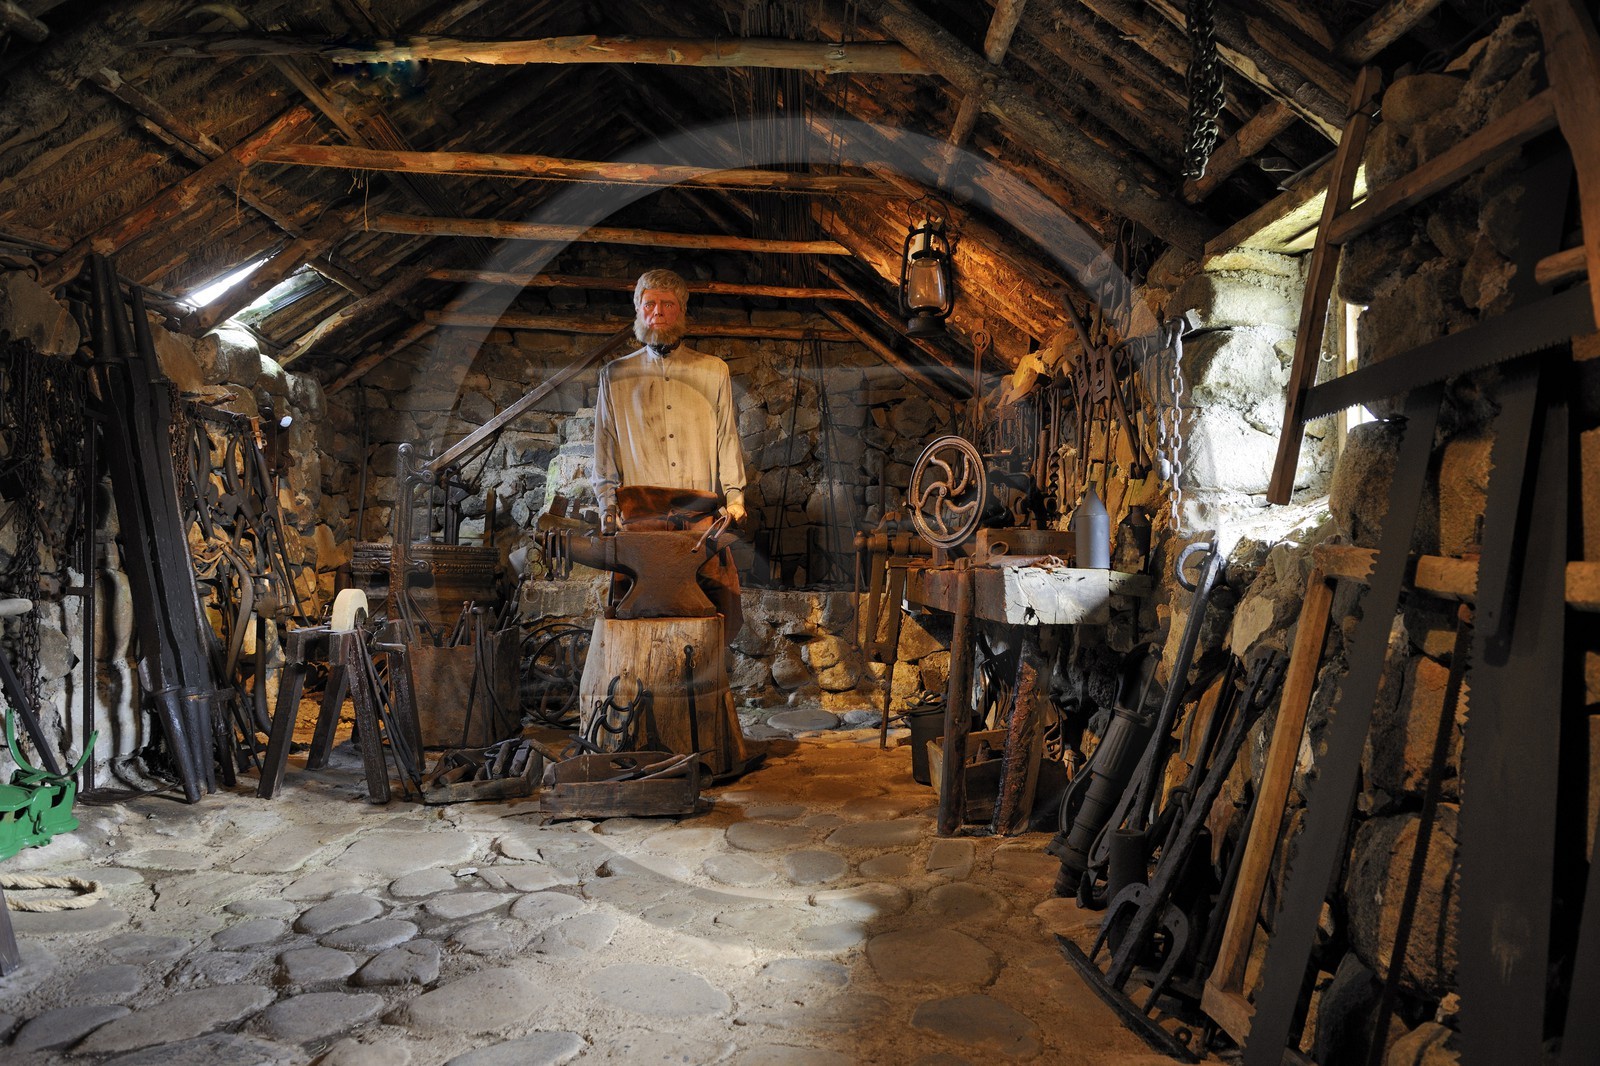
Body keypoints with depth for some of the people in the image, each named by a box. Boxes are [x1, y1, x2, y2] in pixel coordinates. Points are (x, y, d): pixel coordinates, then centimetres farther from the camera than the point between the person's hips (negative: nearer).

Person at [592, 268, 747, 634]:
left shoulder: (714, 372, 17)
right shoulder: (615, 375, 17)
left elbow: (728, 438, 15)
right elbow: (606, 445, 16)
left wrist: (734, 495, 3)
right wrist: (608, 507, 6)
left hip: (702, 512, 0)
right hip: (640, 514, 0)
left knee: (719, 611, -10)